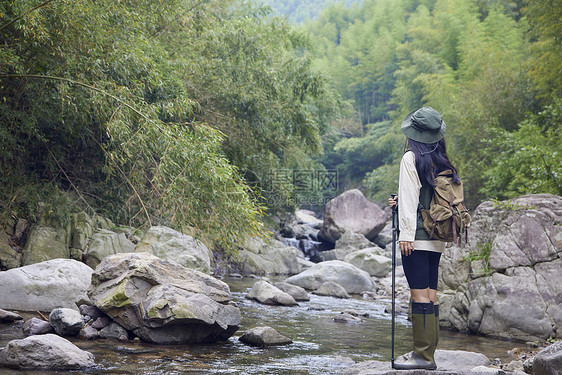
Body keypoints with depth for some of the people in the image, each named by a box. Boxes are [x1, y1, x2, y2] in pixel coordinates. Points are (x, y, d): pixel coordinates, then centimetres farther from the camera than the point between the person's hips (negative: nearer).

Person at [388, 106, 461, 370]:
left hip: (417, 236, -7)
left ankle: (422, 355, -5)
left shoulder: (411, 158, -8)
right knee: (430, 294, 9)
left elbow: (409, 196, -13)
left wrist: (406, 233, -13)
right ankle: (428, 353, 14)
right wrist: (402, 202, 26)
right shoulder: (441, 161, 11)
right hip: (436, 239, 7)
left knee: (419, 294, -6)